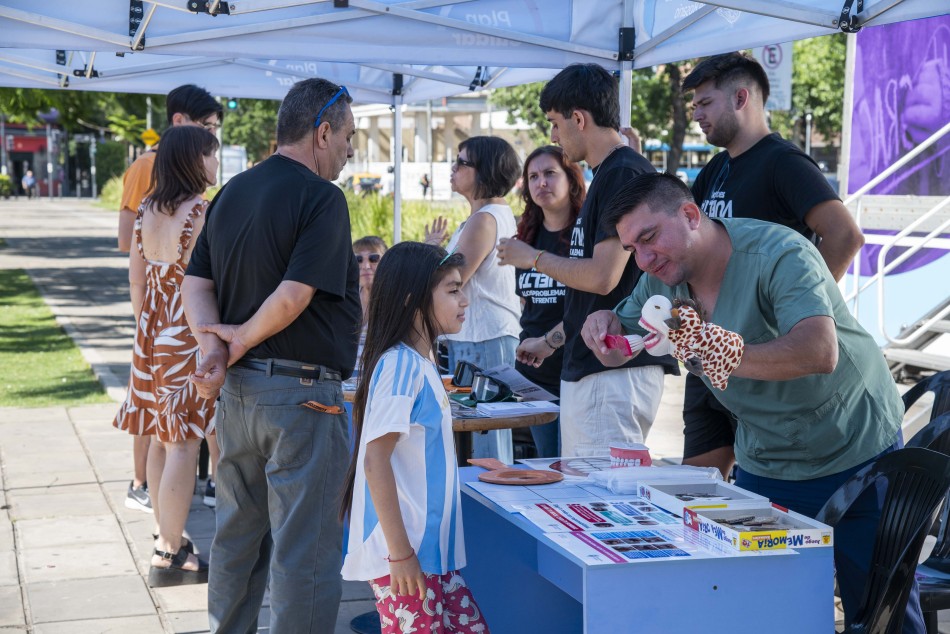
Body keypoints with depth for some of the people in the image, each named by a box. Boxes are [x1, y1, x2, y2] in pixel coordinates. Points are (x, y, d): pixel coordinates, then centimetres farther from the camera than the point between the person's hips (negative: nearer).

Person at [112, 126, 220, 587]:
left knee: (162, 439, 16)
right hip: (189, 337, -8)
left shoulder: (148, 209, 7)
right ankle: (169, 556, 0)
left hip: (152, 335, 8)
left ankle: (167, 538, 28)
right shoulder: (202, 212, -16)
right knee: (183, 443, -4)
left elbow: (136, 276, 13)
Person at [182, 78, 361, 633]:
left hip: (237, 391, 8)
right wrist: (244, 337, -7)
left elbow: (196, 284, 8)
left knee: (238, 535, 19)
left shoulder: (231, 193, 12)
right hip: (301, 397, -8)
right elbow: (293, 297, -23)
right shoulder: (321, 197, -13)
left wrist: (215, 345, -5)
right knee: (305, 548, -1)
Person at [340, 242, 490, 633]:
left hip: (430, 547, 9)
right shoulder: (400, 364, -17)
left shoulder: (421, 362, 11)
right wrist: (400, 551, -21)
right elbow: (375, 460, -21)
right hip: (402, 550, -9)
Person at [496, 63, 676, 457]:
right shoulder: (609, 174, 17)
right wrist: (556, 336, 28)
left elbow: (603, 276, -21)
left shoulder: (624, 174, -14)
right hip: (588, 366, 11)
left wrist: (534, 258, -6)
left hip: (614, 370, -11)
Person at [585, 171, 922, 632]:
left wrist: (721, 356, -52)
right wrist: (605, 327, -13)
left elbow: (820, 352, -39)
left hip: (857, 455, -5)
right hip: (763, 468, 5)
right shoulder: (660, 282, -3)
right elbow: (618, 354, 10)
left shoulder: (779, 254, -25)